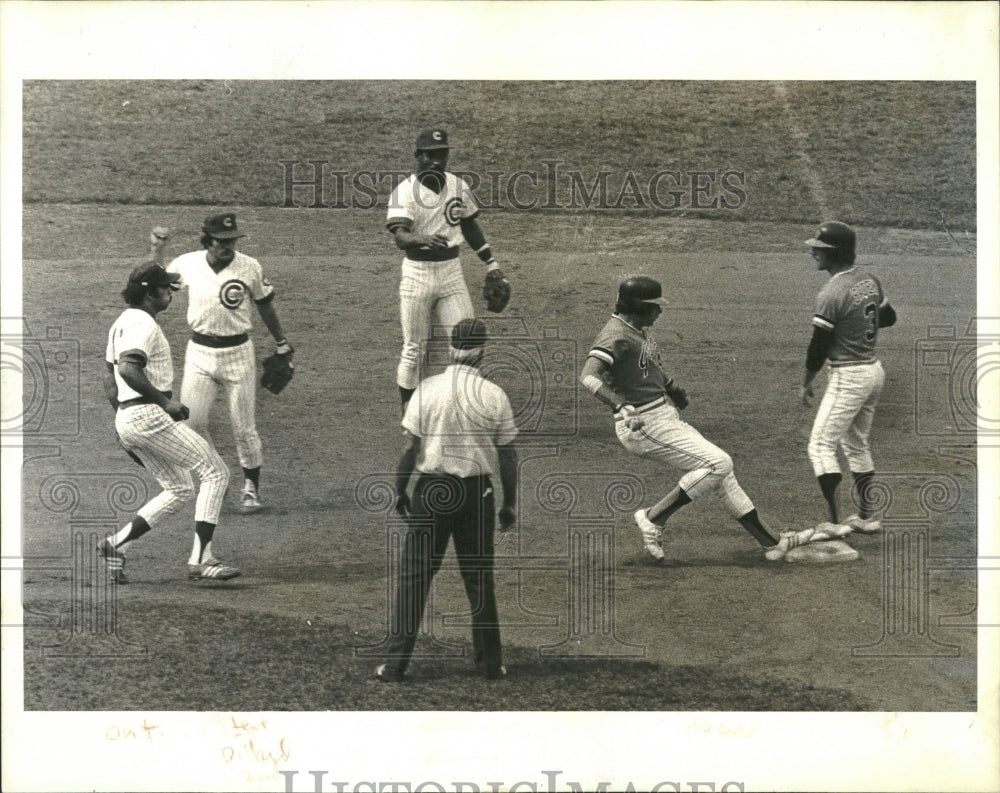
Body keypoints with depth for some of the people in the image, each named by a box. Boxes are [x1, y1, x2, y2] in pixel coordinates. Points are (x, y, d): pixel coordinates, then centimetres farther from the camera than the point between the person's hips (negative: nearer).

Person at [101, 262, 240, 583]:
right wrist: (165, 401, -20)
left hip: (126, 419, 10)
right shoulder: (144, 324, -12)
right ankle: (200, 559, -11)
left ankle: (115, 545, 8)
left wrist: (122, 422, 28)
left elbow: (110, 377, 25)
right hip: (148, 415, -10)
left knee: (179, 490, 17)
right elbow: (128, 369, -27)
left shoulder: (122, 322, 20)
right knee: (215, 472, -5)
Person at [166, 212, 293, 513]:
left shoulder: (250, 268, -8)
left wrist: (282, 342, 10)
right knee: (191, 422, -7)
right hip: (200, 353, 1)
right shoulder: (186, 264, -5)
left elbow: (265, 305, 6)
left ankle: (251, 487, 21)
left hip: (238, 353, -1)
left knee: (244, 428, 3)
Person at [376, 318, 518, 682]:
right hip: (477, 493, 1)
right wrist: (509, 504, 10)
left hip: (432, 491, -1)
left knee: (414, 577, 4)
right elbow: (508, 456, 0)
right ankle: (490, 664, 16)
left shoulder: (427, 389, -5)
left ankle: (395, 664, 3)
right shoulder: (494, 395, -4)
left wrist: (400, 490, 7)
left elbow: (409, 447, -5)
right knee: (479, 579, 11)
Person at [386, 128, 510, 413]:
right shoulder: (405, 191, -11)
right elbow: (400, 236, -25)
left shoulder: (459, 187, 4)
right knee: (413, 347, 3)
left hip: (451, 271, 4)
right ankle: (409, 412, 17)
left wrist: (491, 264, 17)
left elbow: (470, 226, 18)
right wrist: (424, 240, -46)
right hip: (417, 274, -3)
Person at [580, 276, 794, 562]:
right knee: (718, 463, -16)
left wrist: (670, 386, 27)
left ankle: (769, 541, 16)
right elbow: (588, 376, -35)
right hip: (643, 425, -10)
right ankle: (654, 517, -7)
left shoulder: (638, 331, 13)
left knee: (720, 469, 10)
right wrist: (620, 405, -48)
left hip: (665, 417, 10)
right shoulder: (616, 336, -19)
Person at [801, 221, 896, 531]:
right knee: (857, 445, 20)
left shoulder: (832, 293, -20)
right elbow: (888, 317, 19)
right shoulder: (870, 281, 5)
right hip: (875, 371, 9)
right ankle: (865, 518, 26)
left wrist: (806, 383, -3)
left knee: (821, 444, -8)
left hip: (849, 377, -9)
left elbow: (819, 345, -15)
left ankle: (832, 521, -17)